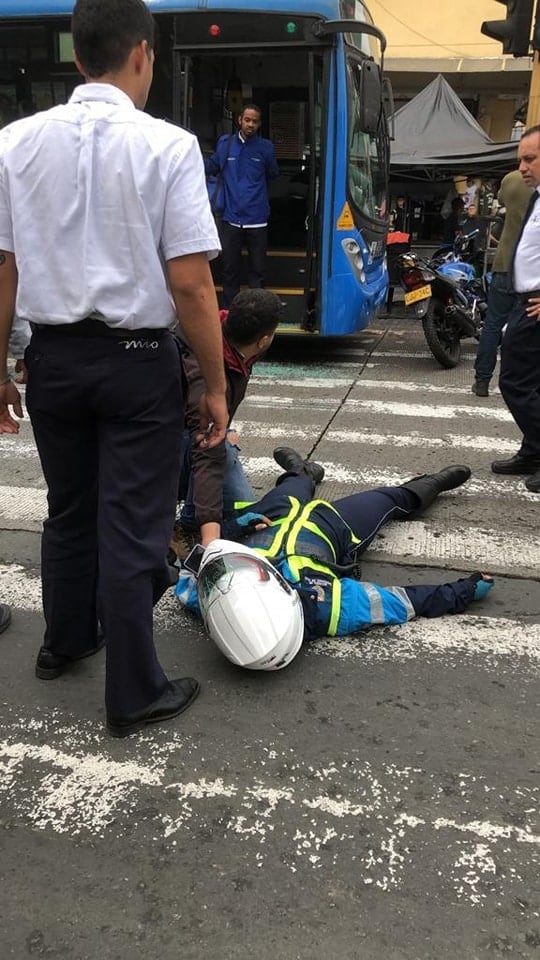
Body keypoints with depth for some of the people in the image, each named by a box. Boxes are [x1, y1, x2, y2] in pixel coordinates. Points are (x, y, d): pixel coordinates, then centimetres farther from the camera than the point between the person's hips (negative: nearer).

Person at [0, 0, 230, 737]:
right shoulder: (167, 146, -10)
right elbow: (189, 285, -14)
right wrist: (216, 386, -5)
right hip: (136, 360, -4)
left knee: (69, 510, 21)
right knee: (131, 526, 5)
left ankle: (65, 642, 42)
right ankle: (135, 692, 18)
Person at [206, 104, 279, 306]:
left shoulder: (265, 147, 1)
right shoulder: (225, 143, 4)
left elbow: (273, 174, 14)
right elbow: (212, 168, 9)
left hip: (257, 219, -1)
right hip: (230, 218, 1)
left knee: (257, 270, 6)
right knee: (230, 269, 10)